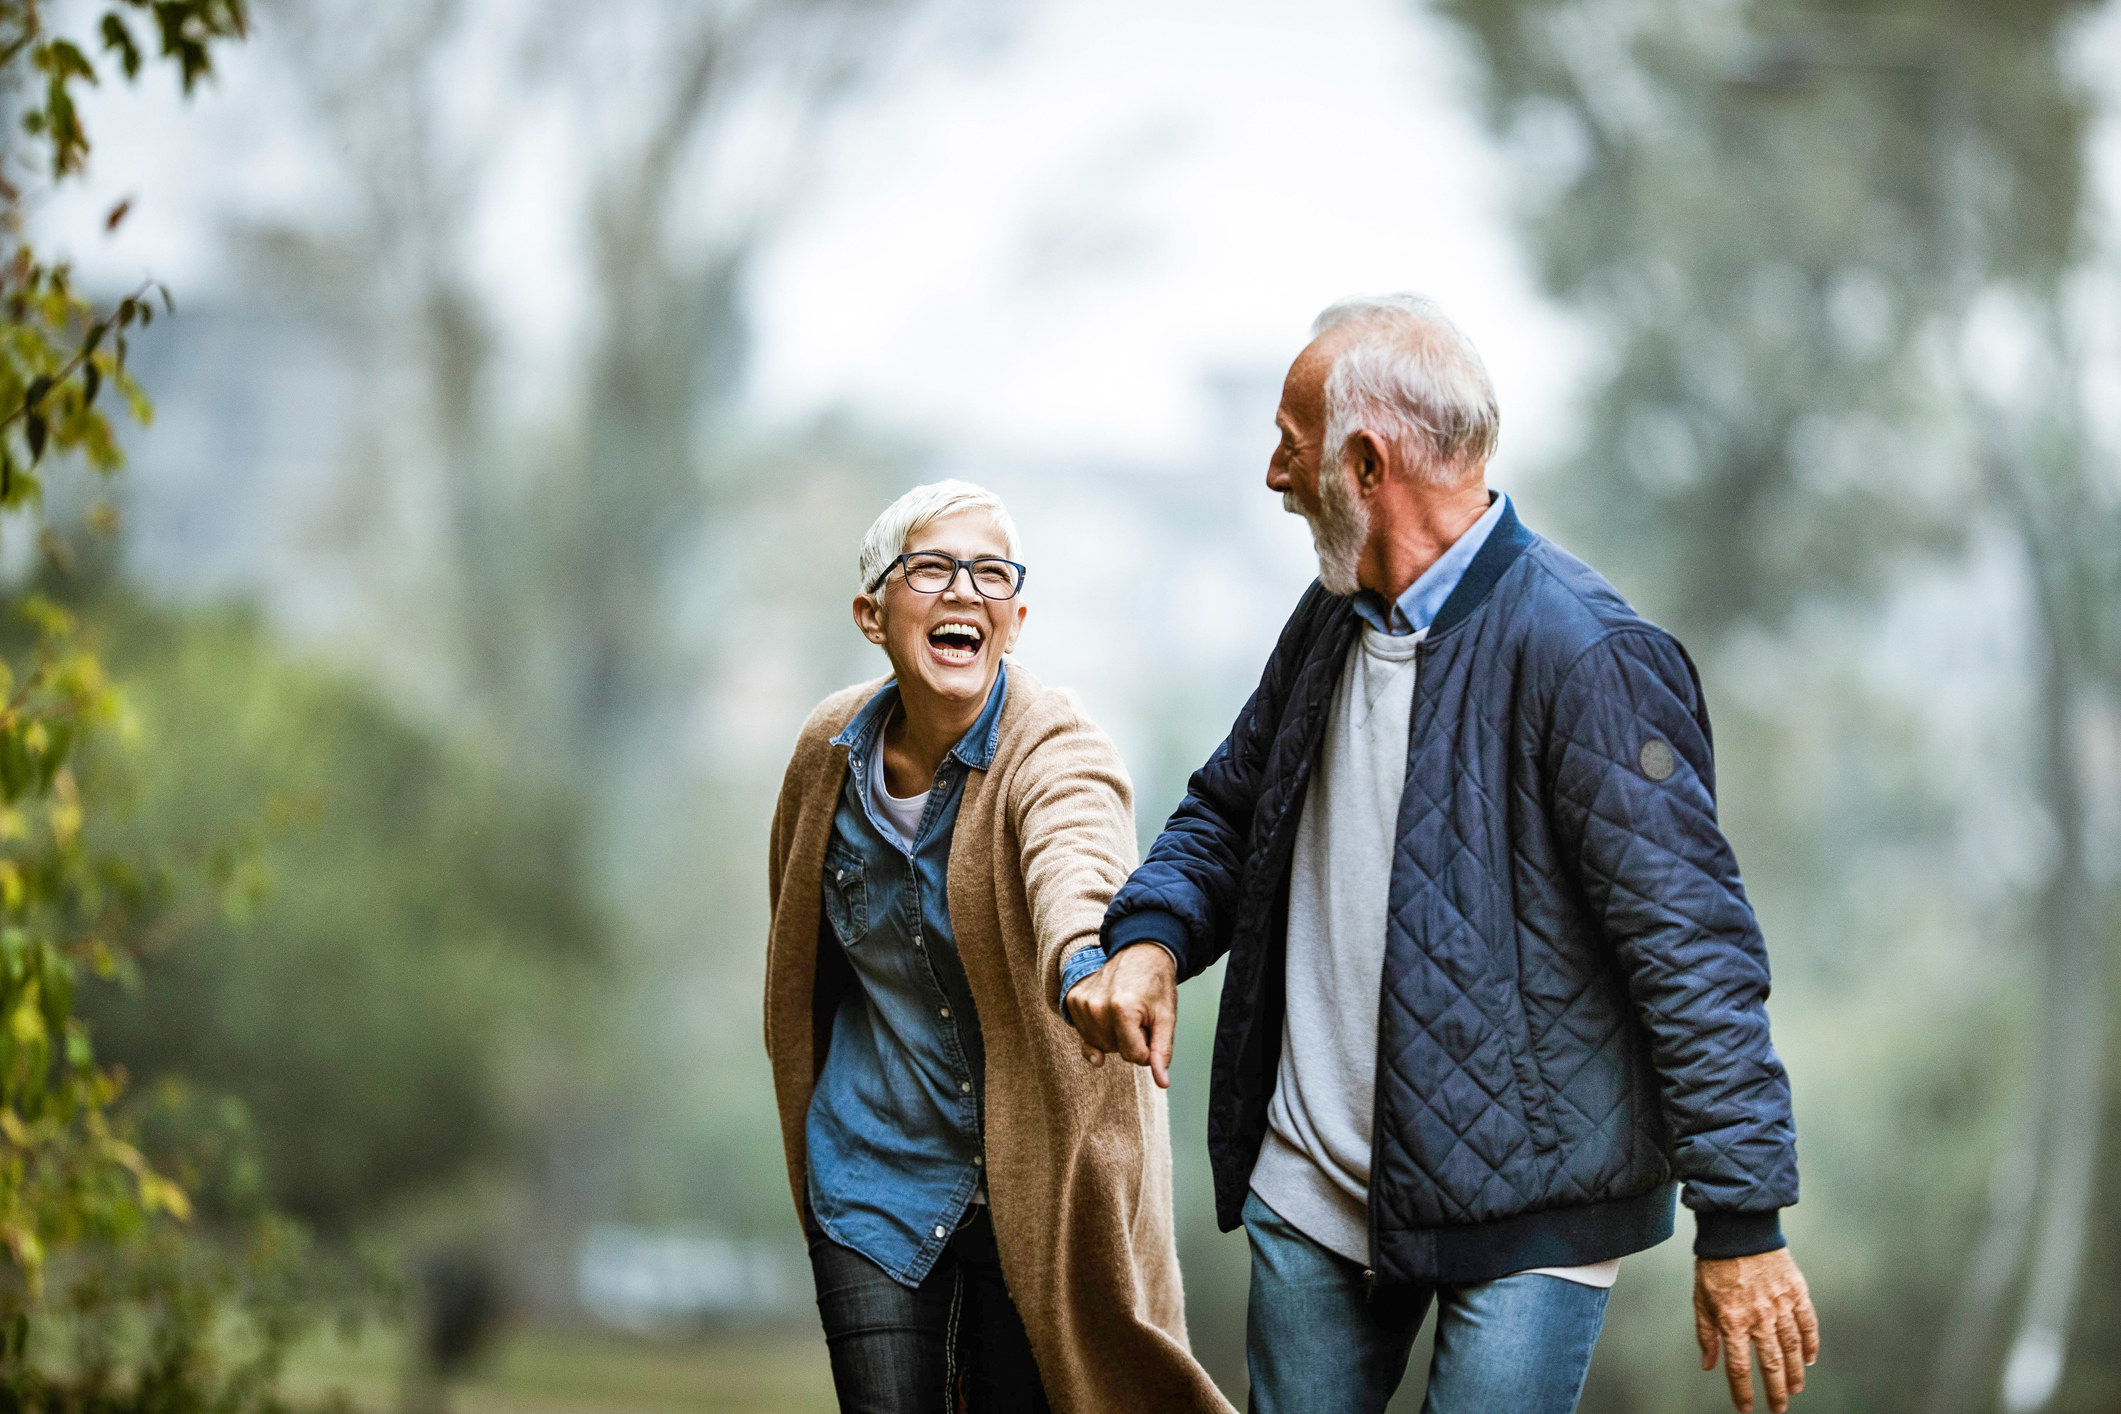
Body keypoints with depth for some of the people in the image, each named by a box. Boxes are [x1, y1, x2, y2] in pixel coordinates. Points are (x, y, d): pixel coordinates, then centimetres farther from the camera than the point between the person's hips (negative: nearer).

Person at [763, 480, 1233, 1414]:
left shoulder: (1056, 751, -17)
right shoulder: (831, 748, -2)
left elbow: (1074, 872, -41)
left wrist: (1087, 962, -64)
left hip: (1033, 1184, -3)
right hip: (873, 1176, 3)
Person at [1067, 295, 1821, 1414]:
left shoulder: (1585, 655, -17)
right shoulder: (1333, 621, 9)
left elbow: (1690, 944, -18)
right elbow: (1228, 809, 23)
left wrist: (1741, 1223, -19)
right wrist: (1150, 936, 0)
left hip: (1524, 1214, -7)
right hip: (1310, 1191, 8)